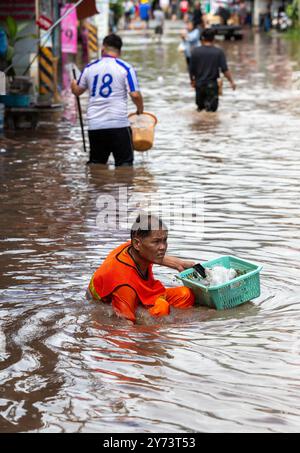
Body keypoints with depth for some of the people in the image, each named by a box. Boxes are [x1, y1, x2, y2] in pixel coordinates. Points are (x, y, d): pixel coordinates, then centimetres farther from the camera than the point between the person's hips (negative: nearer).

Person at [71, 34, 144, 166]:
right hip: (119, 124, -3)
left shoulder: (90, 67, 7)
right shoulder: (125, 68, -4)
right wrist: (140, 108, 11)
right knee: (125, 162, 2)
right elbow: (135, 95, -10)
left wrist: (73, 85, 44)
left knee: (96, 162, 16)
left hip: (94, 124, 4)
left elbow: (77, 91, 20)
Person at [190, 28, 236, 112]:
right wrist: (231, 81, 0)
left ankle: (201, 106, -3)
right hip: (212, 84, -2)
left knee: (200, 105, 21)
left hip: (199, 84, 2)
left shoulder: (196, 51, -4)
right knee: (213, 107, 6)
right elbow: (225, 69, -10)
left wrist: (192, 80, 19)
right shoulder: (219, 52, -7)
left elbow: (191, 69, 2)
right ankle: (209, 105, -18)